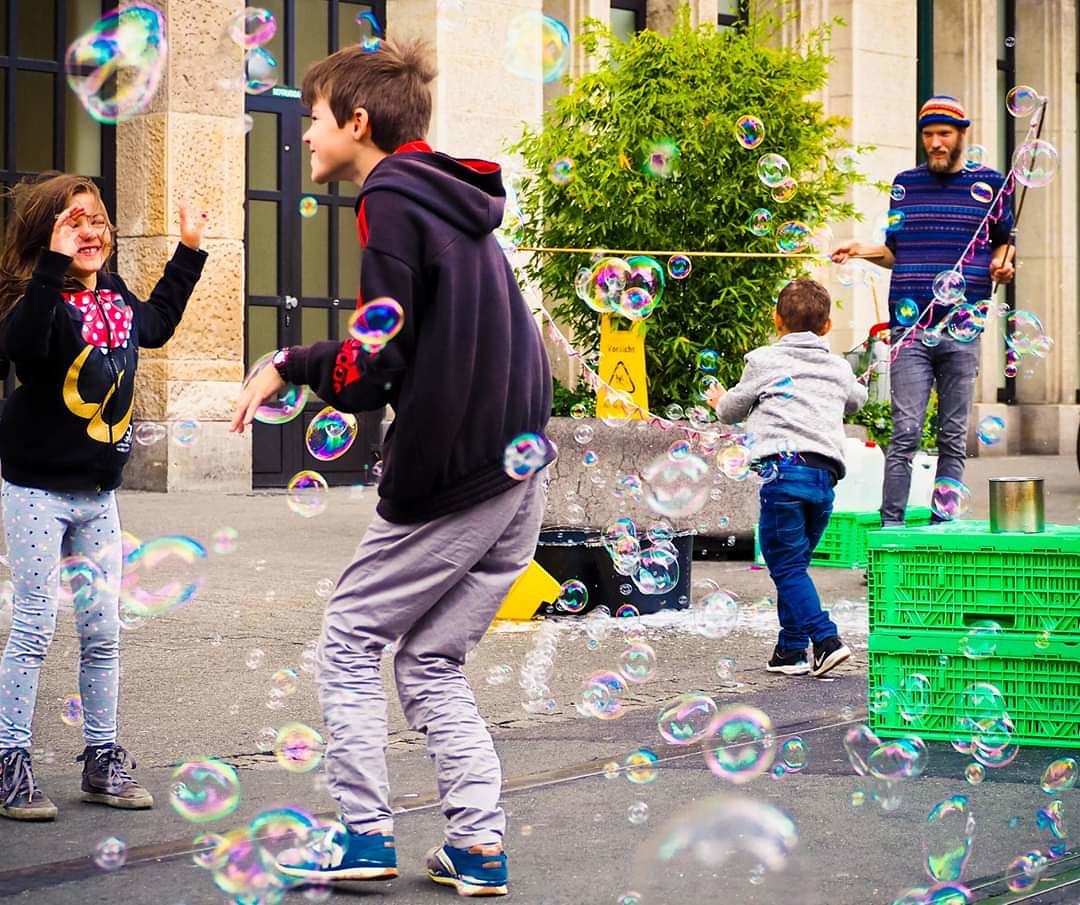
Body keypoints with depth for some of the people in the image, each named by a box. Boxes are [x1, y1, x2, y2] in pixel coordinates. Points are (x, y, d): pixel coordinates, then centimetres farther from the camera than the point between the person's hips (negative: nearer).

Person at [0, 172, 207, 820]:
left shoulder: (118, 300, 6)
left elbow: (157, 325, 30)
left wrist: (189, 253, 29)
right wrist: (55, 265, -44)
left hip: (99, 493, 7)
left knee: (103, 632, 10)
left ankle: (103, 759, 20)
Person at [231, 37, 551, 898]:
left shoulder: (391, 201, -9)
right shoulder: (459, 204, 18)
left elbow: (373, 368, -16)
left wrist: (289, 365, -1)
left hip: (447, 478, -8)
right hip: (520, 476, 8)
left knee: (349, 641, 6)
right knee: (432, 662, 14)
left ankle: (366, 835, 5)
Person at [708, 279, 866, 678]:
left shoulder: (764, 361, 7)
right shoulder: (840, 369, 19)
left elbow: (731, 410, 19)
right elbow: (857, 400, 42)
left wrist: (720, 400, 43)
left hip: (784, 468, -5)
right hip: (826, 474, 5)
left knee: (787, 565, -3)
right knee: (794, 563, 15)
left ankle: (827, 640, -16)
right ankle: (791, 650, 15)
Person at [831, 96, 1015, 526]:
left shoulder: (989, 183, 8)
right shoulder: (905, 183, 12)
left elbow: (1003, 240, 19)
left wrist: (1001, 262, -2)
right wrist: (862, 249, 0)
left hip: (962, 330, 0)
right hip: (911, 327, 0)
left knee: (953, 437, 4)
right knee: (905, 432, -8)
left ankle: (943, 525, 11)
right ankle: (891, 525, -4)